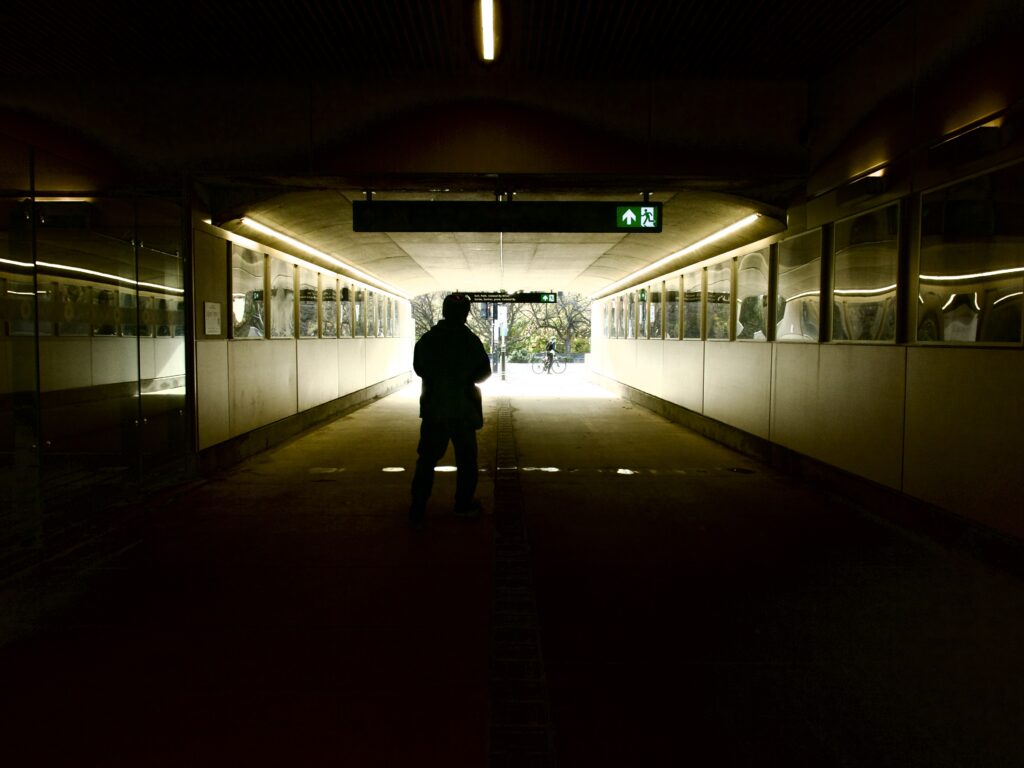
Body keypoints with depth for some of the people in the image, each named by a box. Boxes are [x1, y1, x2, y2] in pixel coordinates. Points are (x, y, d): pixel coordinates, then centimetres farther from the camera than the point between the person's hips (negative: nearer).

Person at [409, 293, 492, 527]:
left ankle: (417, 511, 3)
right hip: (463, 409, -2)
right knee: (466, 458, 13)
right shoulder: (470, 340, -12)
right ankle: (464, 505, 21)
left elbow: (418, 369, 8)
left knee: (426, 458, 7)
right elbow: (484, 373, -3)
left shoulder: (426, 339, -4)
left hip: (432, 408, 2)